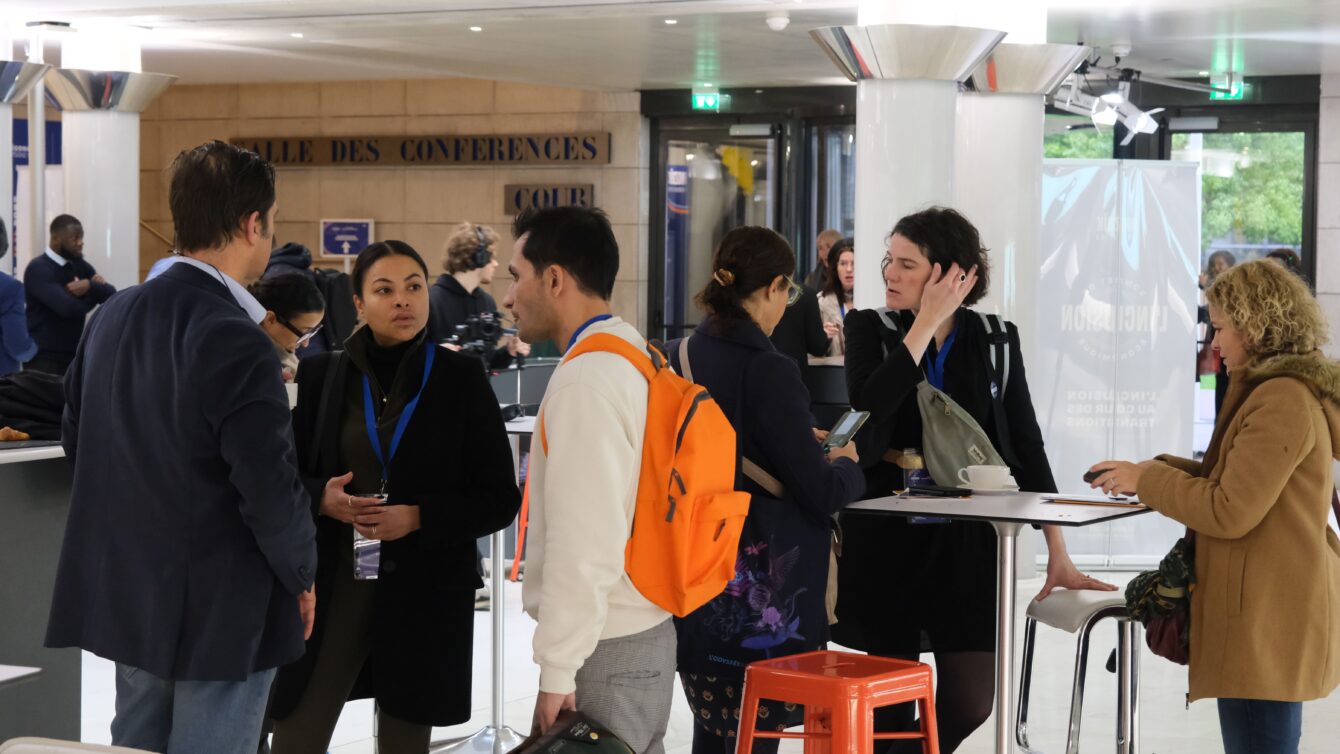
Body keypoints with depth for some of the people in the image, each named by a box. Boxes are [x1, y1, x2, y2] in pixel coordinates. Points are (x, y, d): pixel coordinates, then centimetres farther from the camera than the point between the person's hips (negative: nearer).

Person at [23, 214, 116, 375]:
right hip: (43, 357, -6)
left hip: (74, 354, 6)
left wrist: (90, 286, -18)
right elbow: (69, 307, -25)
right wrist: (93, 294, -6)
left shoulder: (80, 265, 10)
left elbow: (111, 295, 1)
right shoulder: (39, 269, -12)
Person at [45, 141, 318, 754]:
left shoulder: (114, 317, 2)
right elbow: (272, 491, -21)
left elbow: (77, 439, 12)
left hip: (125, 598, 7)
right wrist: (302, 576, -3)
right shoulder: (236, 345, -22)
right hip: (221, 612, -7)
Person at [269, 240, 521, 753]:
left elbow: (500, 498, -2)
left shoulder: (460, 378, -2)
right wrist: (322, 499, -13)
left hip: (425, 592, -1)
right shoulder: (321, 374, 3)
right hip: (333, 586, 1)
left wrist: (419, 517, -16)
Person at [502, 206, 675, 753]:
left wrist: (557, 671, -18)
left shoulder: (584, 382, -18)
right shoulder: (637, 357, 11)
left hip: (606, 648, -9)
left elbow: (584, 543, -22)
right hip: (649, 629, 9)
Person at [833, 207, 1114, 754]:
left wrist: (1058, 554, -1)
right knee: (891, 705, 3)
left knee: (969, 703, -3)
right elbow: (867, 411, -20)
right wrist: (928, 322, -17)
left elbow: (1026, 445, 4)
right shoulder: (870, 329, 0)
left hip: (966, 539, 1)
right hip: (886, 534, -1)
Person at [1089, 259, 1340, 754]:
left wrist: (1146, 480, -7)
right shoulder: (1298, 392, 16)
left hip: (1266, 618, -11)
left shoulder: (1282, 401, -17)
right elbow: (1241, 480, 20)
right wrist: (1154, 470, 11)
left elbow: (1229, 512, -19)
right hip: (1274, 610, 11)